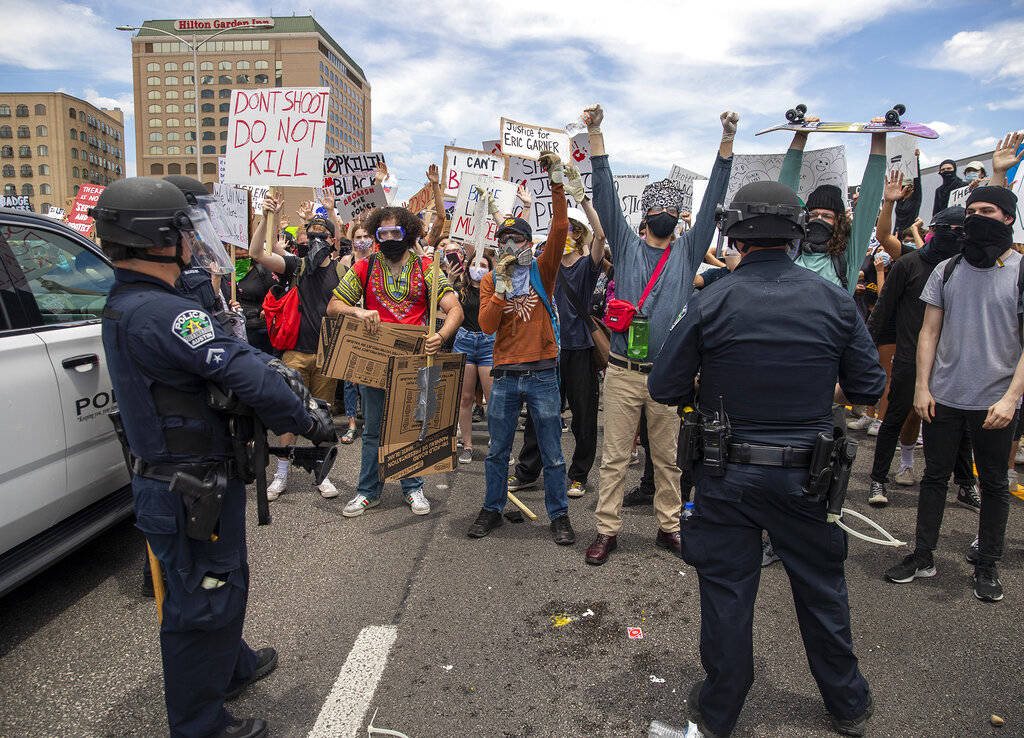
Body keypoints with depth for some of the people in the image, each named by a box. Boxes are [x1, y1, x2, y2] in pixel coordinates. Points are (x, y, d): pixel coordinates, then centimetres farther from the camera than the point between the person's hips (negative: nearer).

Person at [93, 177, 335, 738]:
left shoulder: (122, 305, 7)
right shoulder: (162, 311, -28)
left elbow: (217, 358, 9)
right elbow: (248, 375, -33)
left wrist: (263, 367, -4)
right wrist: (307, 422, -20)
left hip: (166, 477, 10)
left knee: (221, 585, 28)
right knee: (202, 604, 8)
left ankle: (232, 667, 51)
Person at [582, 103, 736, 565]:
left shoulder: (688, 250, 11)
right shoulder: (626, 245, 7)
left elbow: (713, 200, 4)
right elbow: (605, 194, 0)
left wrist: (727, 141, -2)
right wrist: (595, 133, -6)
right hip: (622, 373, -1)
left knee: (668, 458, 11)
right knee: (614, 457, 4)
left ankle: (668, 527, 25)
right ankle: (607, 531, 15)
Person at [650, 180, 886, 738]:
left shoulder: (708, 303, -12)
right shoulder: (834, 300, -6)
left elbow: (664, 389, -8)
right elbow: (869, 389, 1)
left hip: (728, 479, -1)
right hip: (806, 477, 2)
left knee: (726, 589, 13)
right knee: (822, 587, 21)